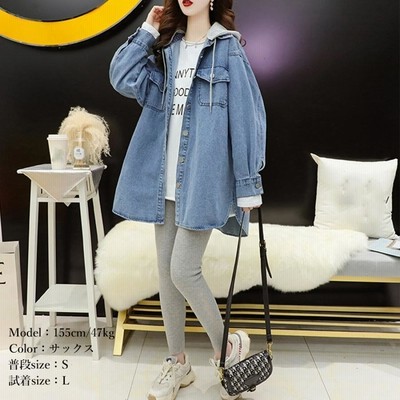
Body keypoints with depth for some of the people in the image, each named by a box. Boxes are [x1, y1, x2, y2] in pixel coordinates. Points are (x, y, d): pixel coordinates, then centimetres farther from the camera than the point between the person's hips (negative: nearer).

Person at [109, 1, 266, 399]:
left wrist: (248, 183, -11)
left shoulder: (227, 48, 0)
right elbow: (123, 78, 4)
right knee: (166, 271, 9)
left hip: (203, 179, -6)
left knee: (184, 271, -9)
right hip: (165, 179, 6)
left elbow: (246, 114, -7)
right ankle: (177, 362, 27)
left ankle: (227, 348, 19)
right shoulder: (167, 48, 17)